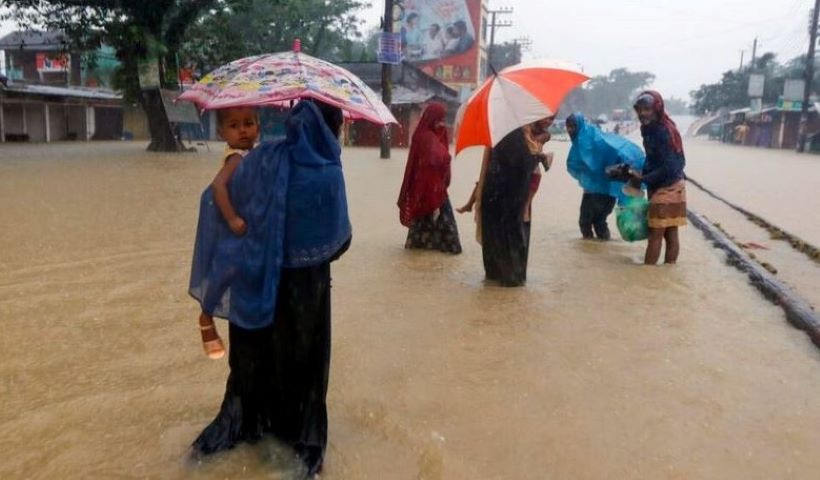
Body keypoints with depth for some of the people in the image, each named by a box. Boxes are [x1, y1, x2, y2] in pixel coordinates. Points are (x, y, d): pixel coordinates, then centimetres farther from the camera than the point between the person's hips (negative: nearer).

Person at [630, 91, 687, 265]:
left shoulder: (664, 132, -21)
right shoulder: (649, 129, 7)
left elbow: (669, 167, -23)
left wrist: (643, 179, -18)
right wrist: (642, 174, 3)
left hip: (668, 187, -9)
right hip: (660, 186, 9)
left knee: (655, 234, -6)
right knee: (670, 234, 11)